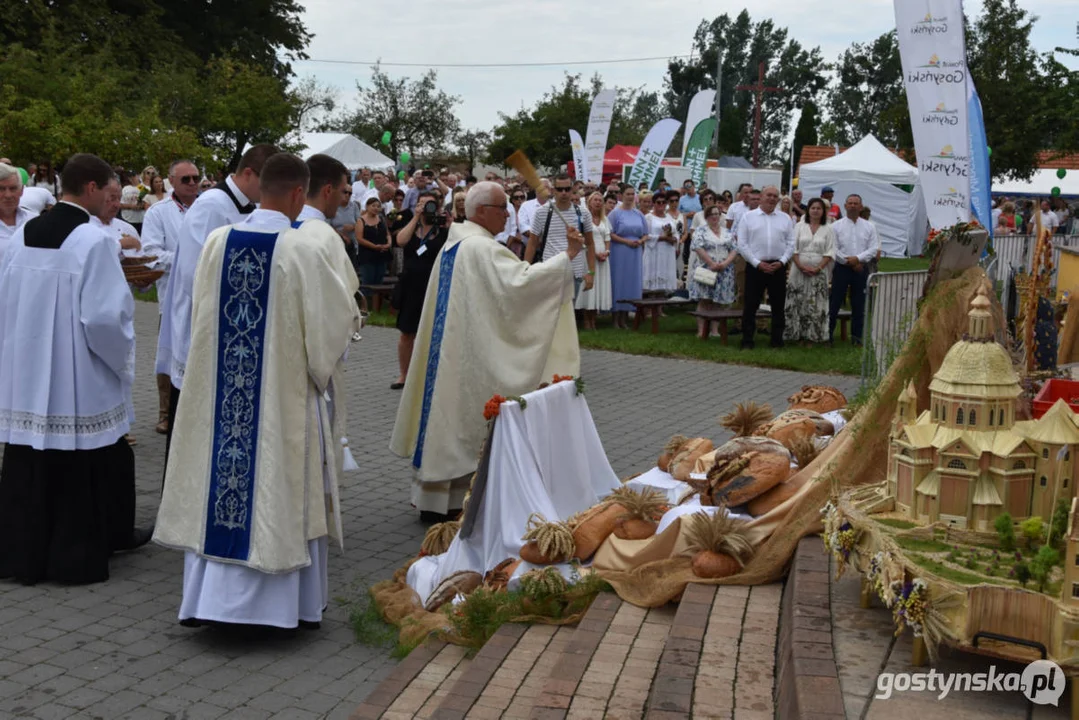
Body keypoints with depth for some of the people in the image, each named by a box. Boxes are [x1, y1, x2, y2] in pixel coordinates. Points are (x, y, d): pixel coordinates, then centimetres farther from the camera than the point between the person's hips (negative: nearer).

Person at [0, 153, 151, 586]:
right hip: (78, 380, -6)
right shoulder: (93, 239, -16)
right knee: (82, 467, 6)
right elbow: (105, 316, -19)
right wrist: (121, 357, -3)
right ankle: (78, 554, 16)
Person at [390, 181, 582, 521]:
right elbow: (520, 281, -30)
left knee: (447, 412, 13)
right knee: (466, 418, 0)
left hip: (449, 350, 9)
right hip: (471, 355, -9)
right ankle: (452, 501, 7)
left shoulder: (454, 242, 13)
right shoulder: (481, 248, -18)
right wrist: (567, 255, -26)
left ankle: (433, 493, 20)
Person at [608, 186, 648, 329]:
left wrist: (640, 241, -7)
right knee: (619, 283, -3)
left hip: (635, 254, 5)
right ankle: (617, 317, 2)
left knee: (632, 283, 4)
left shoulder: (639, 214, 11)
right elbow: (610, 234, -9)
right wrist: (626, 241, -16)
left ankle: (625, 315, 11)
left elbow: (646, 234, 14)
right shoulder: (616, 213, -3)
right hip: (619, 254, -5)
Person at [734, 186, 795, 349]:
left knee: (778, 305, 6)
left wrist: (781, 262, -8)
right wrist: (758, 263, -10)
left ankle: (777, 340, 15)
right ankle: (747, 341, 5)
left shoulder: (785, 218, 9)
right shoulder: (748, 216, 3)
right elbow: (742, 244, -2)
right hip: (755, 266, -2)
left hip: (778, 267, 2)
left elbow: (791, 244, 7)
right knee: (751, 305, -1)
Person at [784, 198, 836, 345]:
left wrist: (818, 268, -11)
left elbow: (830, 253, 1)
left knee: (816, 304, -2)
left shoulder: (828, 229, 6)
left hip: (819, 271, 0)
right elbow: (793, 248, 1)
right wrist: (801, 266, -11)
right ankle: (796, 334, 5)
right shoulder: (799, 226, 7)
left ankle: (813, 335, 3)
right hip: (799, 270, 0)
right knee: (797, 303, -1)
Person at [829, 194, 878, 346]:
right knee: (835, 302, -2)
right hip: (842, 268, -2)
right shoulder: (836, 226, 0)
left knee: (859, 305, 7)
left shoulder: (869, 227, 7)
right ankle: (828, 334, 4)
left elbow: (873, 248, 0)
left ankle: (856, 336, 14)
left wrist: (858, 258, -14)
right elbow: (833, 249, -5)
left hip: (861, 269, 2)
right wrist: (850, 262, -10)